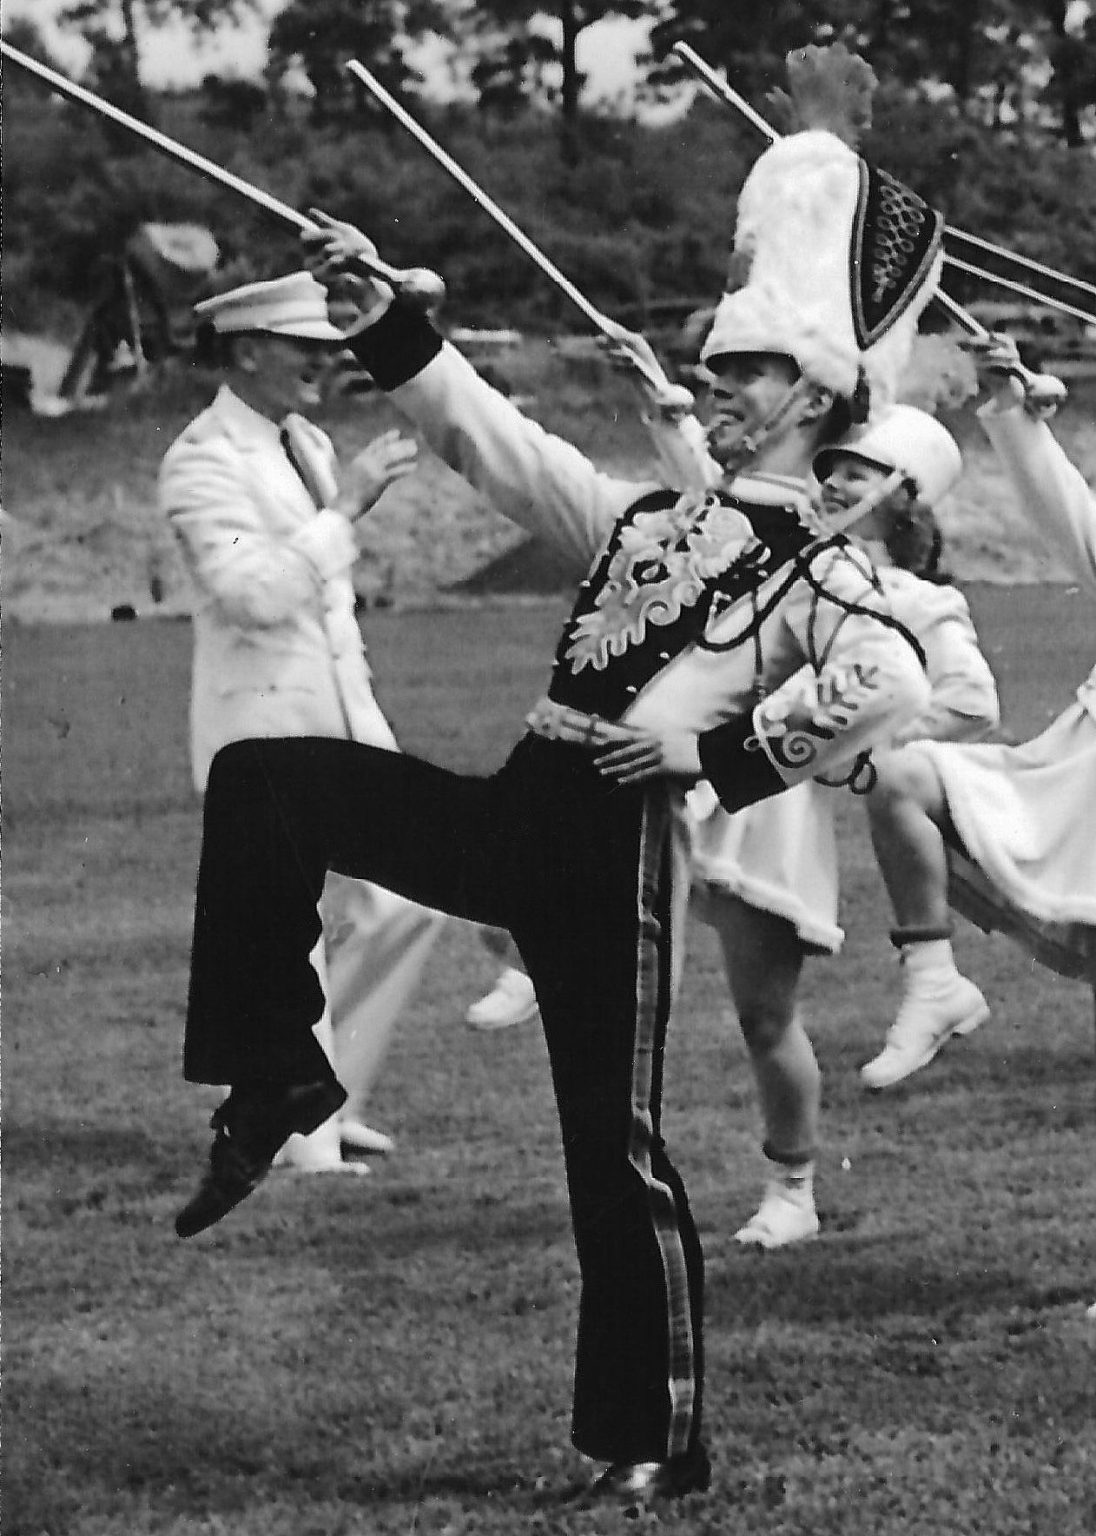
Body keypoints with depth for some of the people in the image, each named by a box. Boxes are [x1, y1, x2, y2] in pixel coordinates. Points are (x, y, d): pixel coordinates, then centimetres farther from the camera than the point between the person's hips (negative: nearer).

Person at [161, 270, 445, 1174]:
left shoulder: (306, 445, 13)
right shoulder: (203, 463, -13)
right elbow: (254, 592, -26)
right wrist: (346, 506, -26)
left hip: (343, 713, 8)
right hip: (262, 725, -8)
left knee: (402, 906, 6)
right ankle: (300, 1141, 5)